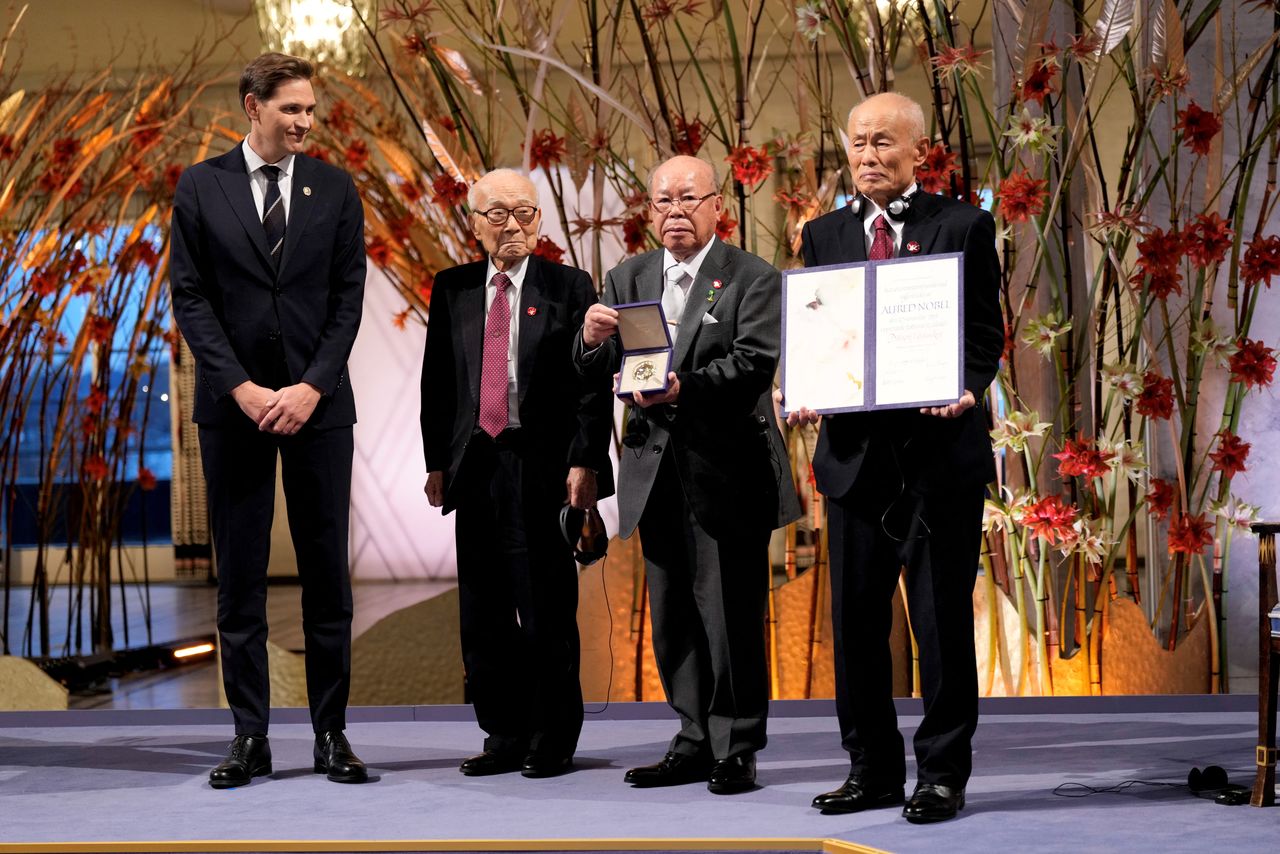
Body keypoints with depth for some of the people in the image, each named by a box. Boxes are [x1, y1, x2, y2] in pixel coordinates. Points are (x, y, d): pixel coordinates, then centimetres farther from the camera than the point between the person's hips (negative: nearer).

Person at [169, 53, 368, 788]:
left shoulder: (334, 188, 5)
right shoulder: (201, 188, 2)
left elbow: (348, 296, 1)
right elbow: (191, 297, -1)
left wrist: (311, 387, -10)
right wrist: (240, 387, -11)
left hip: (319, 402, 1)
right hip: (234, 403, -1)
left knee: (328, 572, 3)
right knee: (240, 576, 2)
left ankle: (331, 733, 10)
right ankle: (251, 737, 8)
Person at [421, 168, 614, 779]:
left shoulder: (569, 288, 1)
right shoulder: (452, 290, 11)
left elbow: (592, 384, -3)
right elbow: (436, 382, 12)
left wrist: (584, 462, -10)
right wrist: (436, 462, 7)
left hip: (543, 469, -4)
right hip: (475, 469, 4)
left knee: (548, 610, 0)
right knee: (483, 614, 8)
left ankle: (554, 743, 9)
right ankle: (505, 739, 18)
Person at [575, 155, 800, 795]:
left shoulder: (753, 279, -3)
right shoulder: (627, 279, 12)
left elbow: (754, 363, -16)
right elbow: (594, 372, 7)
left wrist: (685, 388, -31)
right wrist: (593, 341, -16)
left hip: (727, 471, -5)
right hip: (658, 472, 5)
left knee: (729, 611, -4)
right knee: (672, 615, 10)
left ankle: (737, 750, 5)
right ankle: (696, 741, 20)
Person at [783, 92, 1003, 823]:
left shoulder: (964, 227, 2)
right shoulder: (825, 235, 13)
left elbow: (987, 333, -1)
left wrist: (966, 390, -20)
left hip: (941, 446, -4)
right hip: (855, 451, 4)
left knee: (943, 618, 2)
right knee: (856, 618, 7)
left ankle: (943, 773, 10)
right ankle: (873, 770, 18)